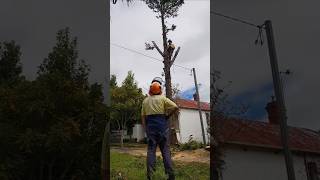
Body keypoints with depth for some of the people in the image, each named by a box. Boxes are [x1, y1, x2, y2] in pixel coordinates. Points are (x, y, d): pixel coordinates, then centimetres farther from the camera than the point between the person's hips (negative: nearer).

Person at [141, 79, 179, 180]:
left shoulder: (145, 100, 10)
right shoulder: (162, 98, 1)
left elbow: (143, 116, 9)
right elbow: (176, 107, -7)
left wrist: (145, 128, 14)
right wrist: (168, 115, 5)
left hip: (150, 125, 2)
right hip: (162, 125, -2)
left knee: (151, 149, 6)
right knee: (165, 149, 3)